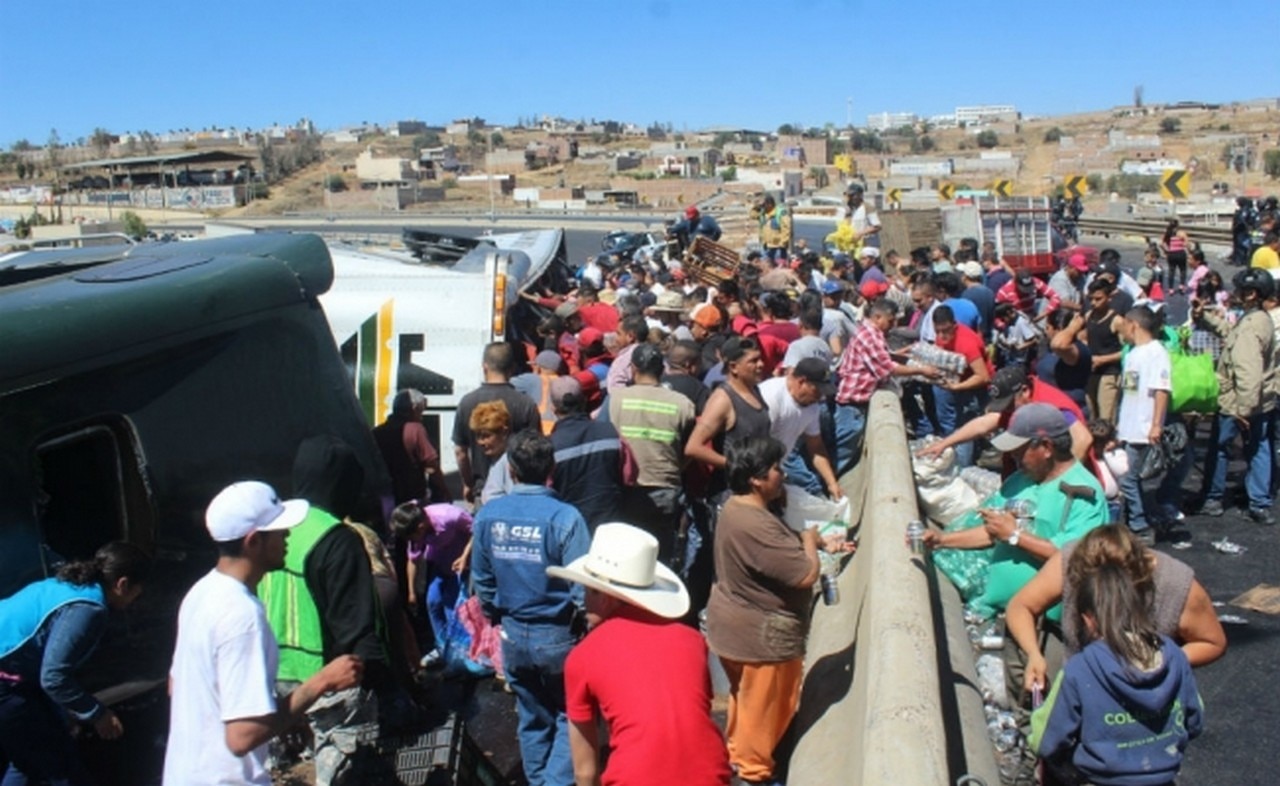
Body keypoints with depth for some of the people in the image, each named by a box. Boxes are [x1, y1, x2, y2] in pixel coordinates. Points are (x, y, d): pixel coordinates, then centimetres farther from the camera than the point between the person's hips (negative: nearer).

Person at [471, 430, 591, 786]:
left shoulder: (488, 515, -6)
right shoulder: (564, 517, -21)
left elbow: (481, 580, 5)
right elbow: (583, 587, -19)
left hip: (514, 635, 4)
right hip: (557, 636, -4)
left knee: (532, 718, 21)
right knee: (569, 718, 14)